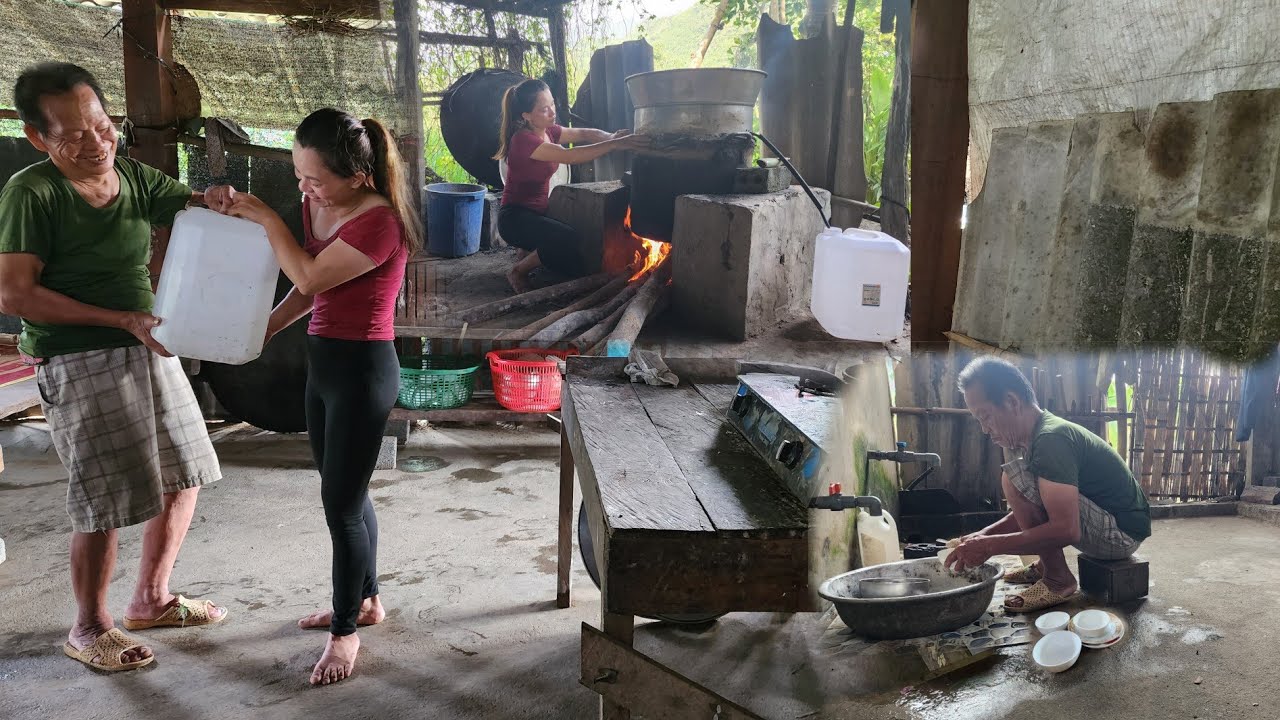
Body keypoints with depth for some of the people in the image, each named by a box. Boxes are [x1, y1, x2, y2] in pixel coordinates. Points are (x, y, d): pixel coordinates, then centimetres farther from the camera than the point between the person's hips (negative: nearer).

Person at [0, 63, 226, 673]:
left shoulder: (132, 177, 4)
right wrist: (122, 319, -22)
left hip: (150, 350, 7)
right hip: (80, 364, -7)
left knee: (183, 478, 13)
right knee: (106, 506, -2)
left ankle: (151, 599, 32)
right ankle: (89, 629, 20)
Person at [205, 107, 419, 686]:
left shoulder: (378, 221, -21)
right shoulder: (317, 205, 5)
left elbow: (309, 276, -19)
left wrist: (263, 215, -11)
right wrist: (264, 329, 7)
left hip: (362, 369, -9)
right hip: (323, 360, 9)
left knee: (341, 502, -1)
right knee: (346, 492, 19)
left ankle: (346, 630, 16)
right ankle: (365, 600, 36)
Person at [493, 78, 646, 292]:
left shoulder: (547, 132, 5)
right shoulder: (524, 139, -22)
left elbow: (582, 134, 5)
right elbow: (570, 156, -32)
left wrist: (611, 137, -17)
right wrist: (615, 145, -36)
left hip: (537, 213, 9)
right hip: (515, 217, -9)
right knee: (570, 242, -28)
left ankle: (529, 256, 13)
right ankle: (519, 272, -6)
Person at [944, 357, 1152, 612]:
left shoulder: (1051, 439, -24)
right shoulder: (1040, 433, 7)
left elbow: (1066, 531, -31)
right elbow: (1032, 511, 13)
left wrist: (990, 546, -26)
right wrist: (984, 534, -2)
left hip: (1121, 534, -10)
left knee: (1015, 479, -22)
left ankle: (1057, 580, -12)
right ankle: (1046, 565, 14)